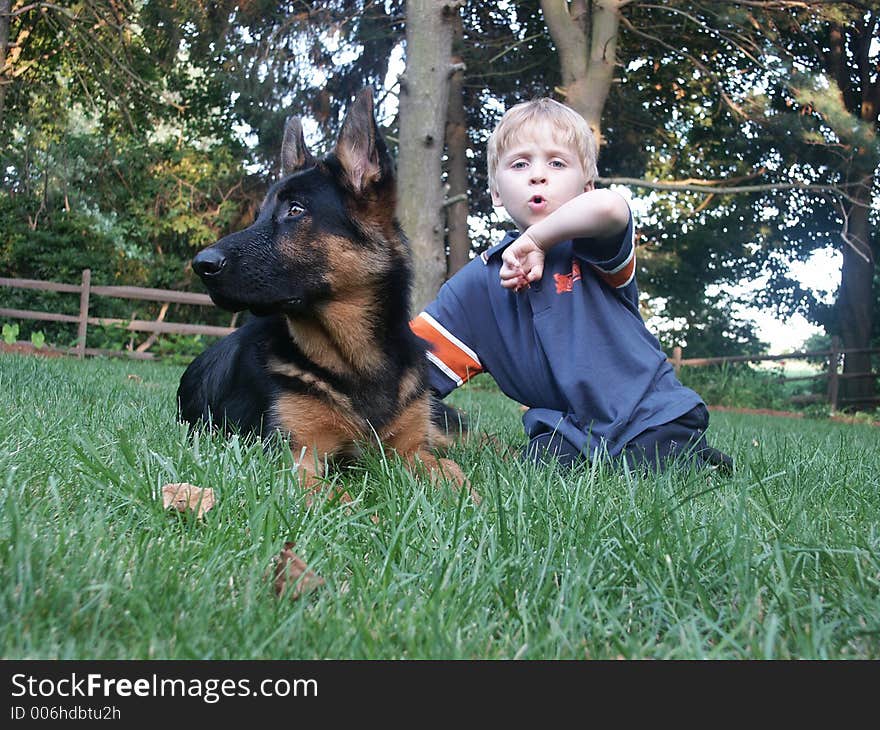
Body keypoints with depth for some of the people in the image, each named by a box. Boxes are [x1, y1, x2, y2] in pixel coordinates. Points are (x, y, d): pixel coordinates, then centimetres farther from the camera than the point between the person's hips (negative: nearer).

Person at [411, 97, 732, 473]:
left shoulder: (592, 245, -6)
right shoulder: (479, 282, 6)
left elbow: (608, 206, -33)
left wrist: (535, 239, -19)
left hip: (652, 414, -3)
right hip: (565, 427, 3)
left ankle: (700, 459, 9)